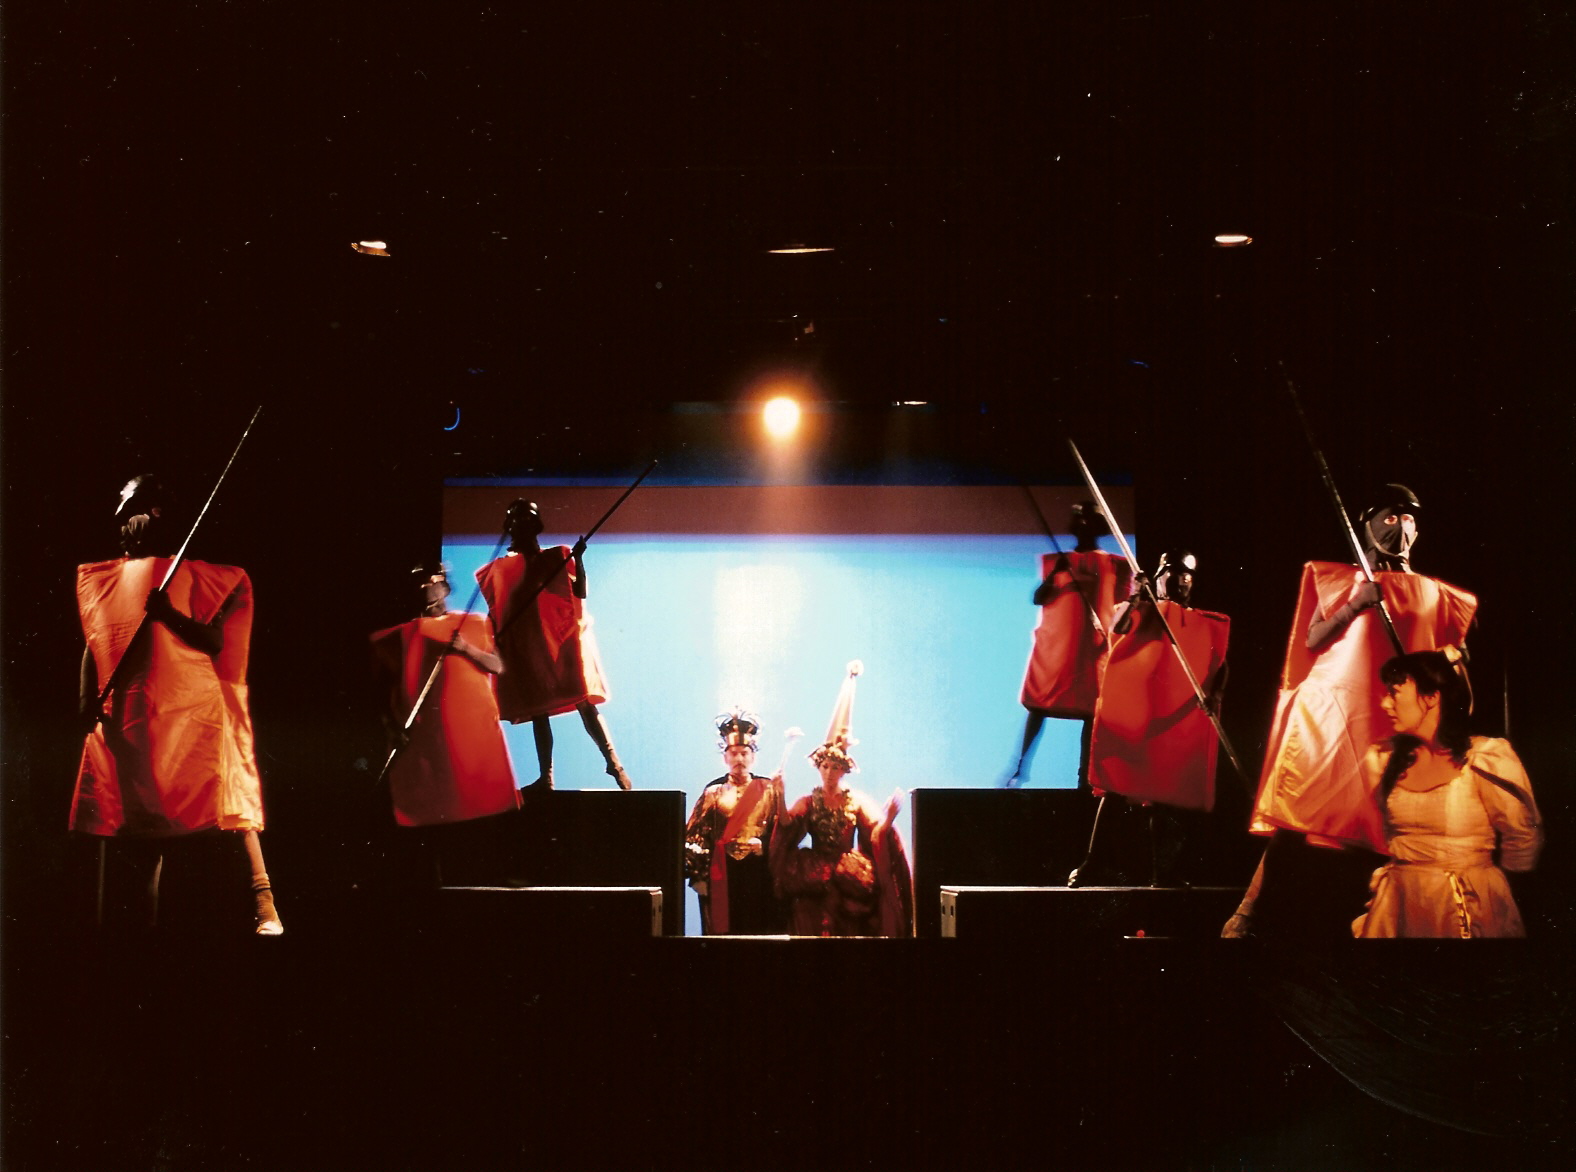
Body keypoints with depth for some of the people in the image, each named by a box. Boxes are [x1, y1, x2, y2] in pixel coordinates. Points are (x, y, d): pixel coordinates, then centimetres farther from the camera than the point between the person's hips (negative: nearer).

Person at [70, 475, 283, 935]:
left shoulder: (193, 576, 5)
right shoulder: (103, 580, 15)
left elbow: (215, 642, -3)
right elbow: (92, 645, 10)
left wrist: (170, 616, -18)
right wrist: (88, 699, -4)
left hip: (193, 706, -3)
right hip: (128, 714, 3)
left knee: (227, 796, -11)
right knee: (141, 817, 5)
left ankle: (265, 905, -14)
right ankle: (146, 917, 12)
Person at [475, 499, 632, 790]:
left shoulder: (557, 558, 7)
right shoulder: (500, 569, 12)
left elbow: (580, 593, -3)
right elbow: (494, 616, 10)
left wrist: (578, 560, -15)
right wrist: (496, 647, -1)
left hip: (562, 640, -3)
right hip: (525, 649, 3)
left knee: (585, 704, -11)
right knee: (537, 711, 4)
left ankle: (614, 764, -11)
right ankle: (546, 777, 5)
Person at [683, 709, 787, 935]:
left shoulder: (769, 789, 9)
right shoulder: (713, 792, 8)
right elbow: (695, 836, 3)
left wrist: (762, 845, -15)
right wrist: (699, 876, -5)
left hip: (760, 878, 0)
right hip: (723, 878, 0)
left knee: (762, 932, -1)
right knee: (724, 933, -1)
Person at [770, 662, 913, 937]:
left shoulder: (857, 802, 6)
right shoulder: (808, 802, 7)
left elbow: (876, 835, -6)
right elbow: (788, 828, -8)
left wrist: (889, 818, -25)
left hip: (850, 873, 0)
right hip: (815, 874, 0)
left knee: (849, 932, -10)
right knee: (816, 927, -13)